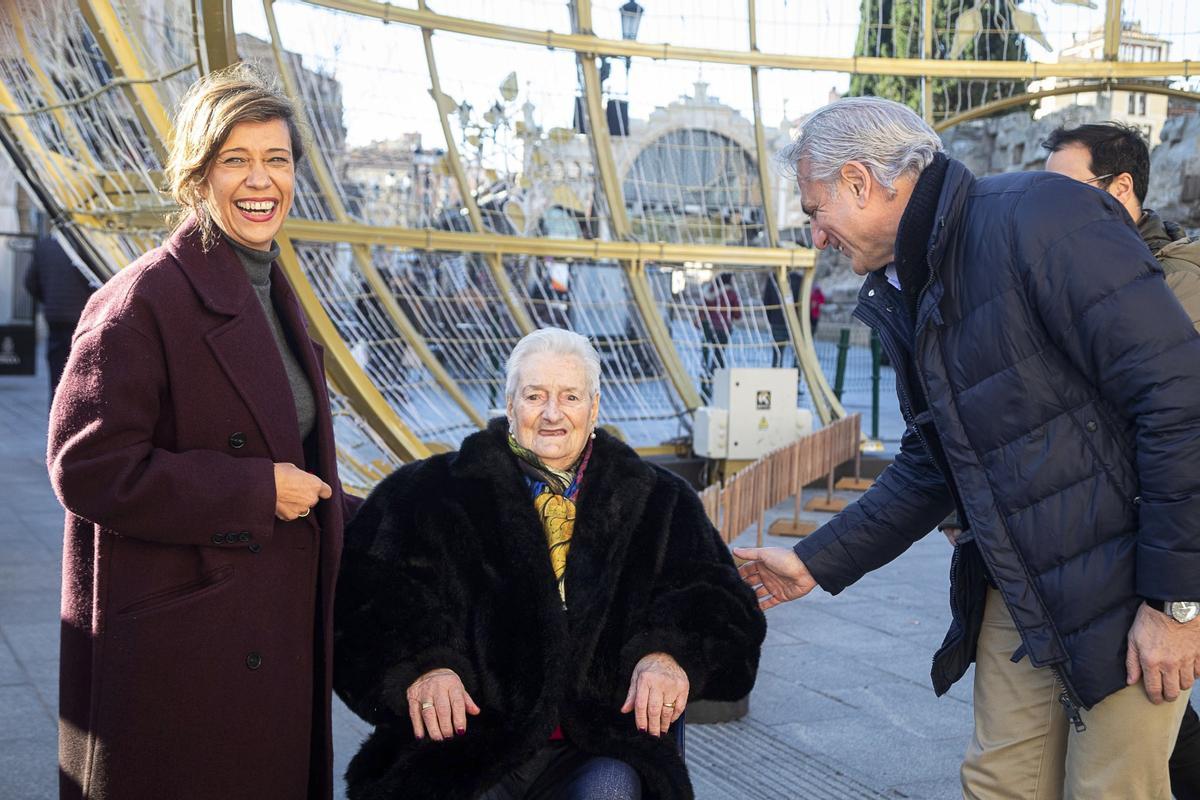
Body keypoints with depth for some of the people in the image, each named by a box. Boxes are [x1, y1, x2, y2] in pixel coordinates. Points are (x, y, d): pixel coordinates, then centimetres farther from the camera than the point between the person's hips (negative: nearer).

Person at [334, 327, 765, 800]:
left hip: (599, 747, 1)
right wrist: (420, 661, -21)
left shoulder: (655, 502, 15)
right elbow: (367, 589, -2)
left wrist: (670, 653, -15)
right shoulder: (440, 492, 9)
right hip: (470, 737, -1)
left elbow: (716, 598, 7)